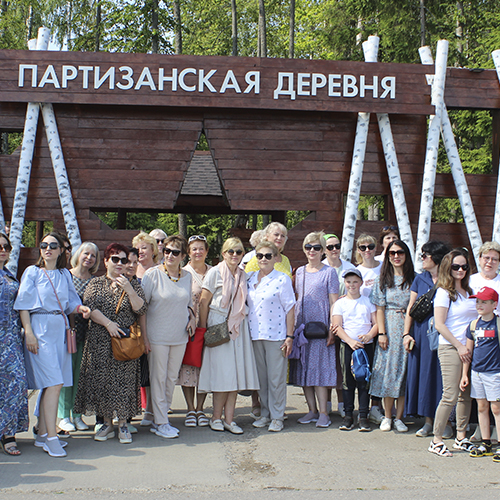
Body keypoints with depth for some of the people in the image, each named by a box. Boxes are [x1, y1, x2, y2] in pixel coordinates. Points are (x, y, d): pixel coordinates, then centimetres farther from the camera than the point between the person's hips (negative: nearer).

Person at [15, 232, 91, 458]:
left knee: (51, 384, 6)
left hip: (61, 328, 5)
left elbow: (71, 302, 16)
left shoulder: (65, 274, 14)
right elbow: (23, 304, -3)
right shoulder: (32, 272, 2)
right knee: (53, 383, -13)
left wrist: (81, 308, -6)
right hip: (40, 329, -5)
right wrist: (28, 331, -12)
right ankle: (51, 437, -8)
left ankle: (42, 434, 15)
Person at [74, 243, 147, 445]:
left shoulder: (133, 284, 9)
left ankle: (123, 424, 8)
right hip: (100, 340, 1)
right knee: (102, 380, 2)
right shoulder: (96, 284, 8)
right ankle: (107, 423, 15)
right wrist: (108, 324, -14)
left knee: (124, 380, -3)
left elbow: (141, 309, -3)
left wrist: (128, 289, -14)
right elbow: (90, 308, -3)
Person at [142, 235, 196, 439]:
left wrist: (191, 316, 2)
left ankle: (160, 418, 22)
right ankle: (161, 423, 10)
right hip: (158, 336, -5)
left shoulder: (187, 276, 6)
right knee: (158, 378, 1)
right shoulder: (153, 274, -8)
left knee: (172, 378, 10)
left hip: (180, 336, 5)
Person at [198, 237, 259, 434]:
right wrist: (203, 329, -7)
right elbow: (204, 302, -4)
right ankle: (217, 417, 9)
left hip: (238, 327, 5)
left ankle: (229, 419, 8)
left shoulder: (243, 276, 13)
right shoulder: (215, 272, -2)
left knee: (236, 372, 2)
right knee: (222, 372, -5)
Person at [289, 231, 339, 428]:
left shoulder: (329, 272, 0)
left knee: (320, 367, -7)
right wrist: (293, 326, 11)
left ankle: (323, 413, 0)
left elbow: (334, 302, -3)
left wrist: (332, 329, -11)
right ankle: (312, 410, 13)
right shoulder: (300, 272, 13)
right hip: (301, 325, 5)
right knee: (304, 367, 4)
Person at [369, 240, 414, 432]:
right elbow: (380, 308, 3)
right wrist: (381, 333, -6)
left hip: (408, 328, 0)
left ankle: (399, 418, 9)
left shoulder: (413, 279, 4)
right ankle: (387, 417, 11)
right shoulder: (383, 279, 6)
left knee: (404, 370, 0)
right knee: (387, 370, 0)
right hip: (389, 328, 0)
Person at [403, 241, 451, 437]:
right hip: (420, 333, 4)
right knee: (422, 374, 5)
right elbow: (411, 308, 9)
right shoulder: (419, 279, 10)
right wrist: (406, 333, 1)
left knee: (441, 375, -1)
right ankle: (428, 421, 15)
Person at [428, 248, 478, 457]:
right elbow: (439, 324, -11)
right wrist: (459, 346, -12)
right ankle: (436, 440, 0)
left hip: (469, 349, 6)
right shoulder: (444, 292, -5)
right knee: (450, 396, -9)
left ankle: (461, 438, 20)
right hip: (450, 348, -6)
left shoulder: (469, 292, 15)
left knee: (466, 395, 9)